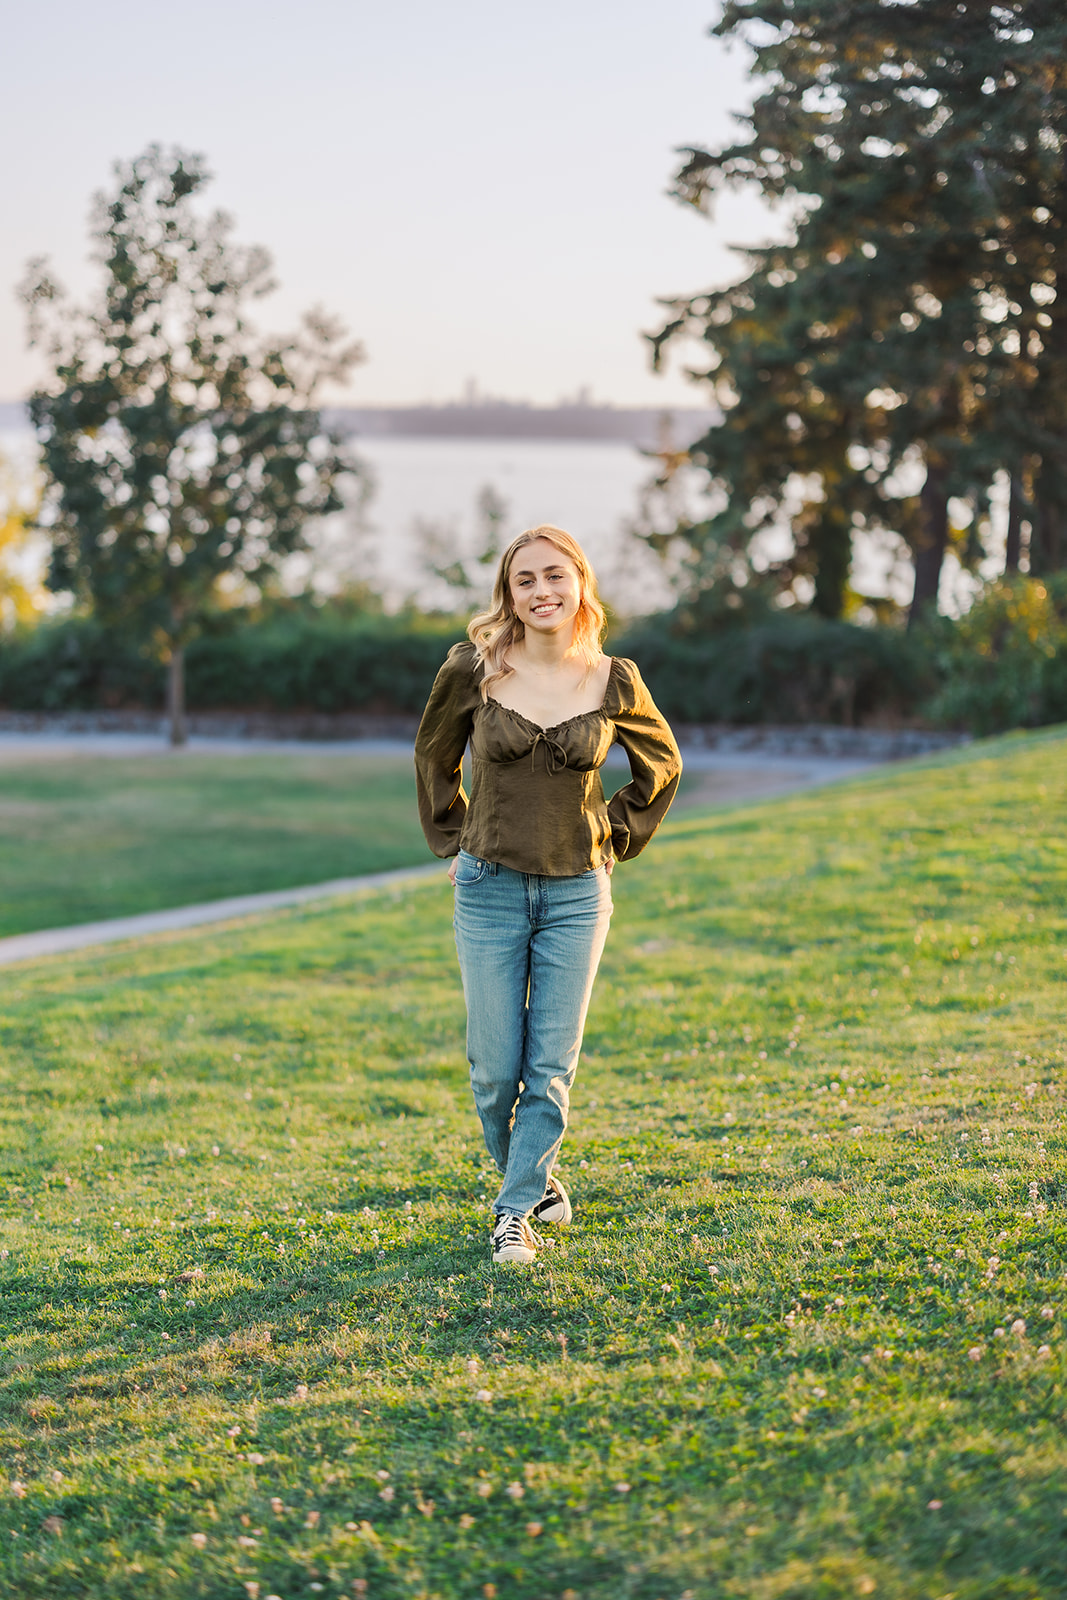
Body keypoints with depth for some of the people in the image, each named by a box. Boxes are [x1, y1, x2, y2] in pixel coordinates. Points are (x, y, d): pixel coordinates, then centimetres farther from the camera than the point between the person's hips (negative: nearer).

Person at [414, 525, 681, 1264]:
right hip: (491, 890, 0)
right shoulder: (473, 669, -5)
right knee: (495, 1068, 3)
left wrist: (615, 843, 10)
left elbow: (662, 765, 15)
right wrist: (454, 842, 11)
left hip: (577, 896, 0)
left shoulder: (614, 682, -3)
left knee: (551, 1068, -1)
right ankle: (531, 1175, 30)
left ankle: (516, 1211, 11)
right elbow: (435, 756, 13)